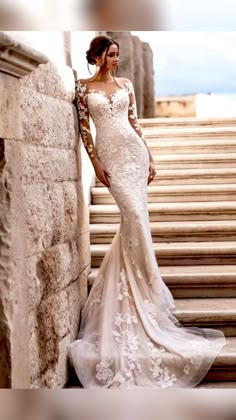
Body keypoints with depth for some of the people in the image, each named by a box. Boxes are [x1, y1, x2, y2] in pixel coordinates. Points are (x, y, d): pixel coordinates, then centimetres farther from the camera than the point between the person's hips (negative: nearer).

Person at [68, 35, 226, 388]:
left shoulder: (125, 84, 13)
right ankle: (145, 285, 0)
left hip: (134, 150, 3)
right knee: (135, 214, -13)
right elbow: (84, 127, 1)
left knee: (135, 216, 1)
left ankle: (134, 280, 19)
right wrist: (95, 162, -7)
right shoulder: (84, 87, 4)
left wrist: (149, 156, 8)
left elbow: (135, 122, 13)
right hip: (110, 155, -3)